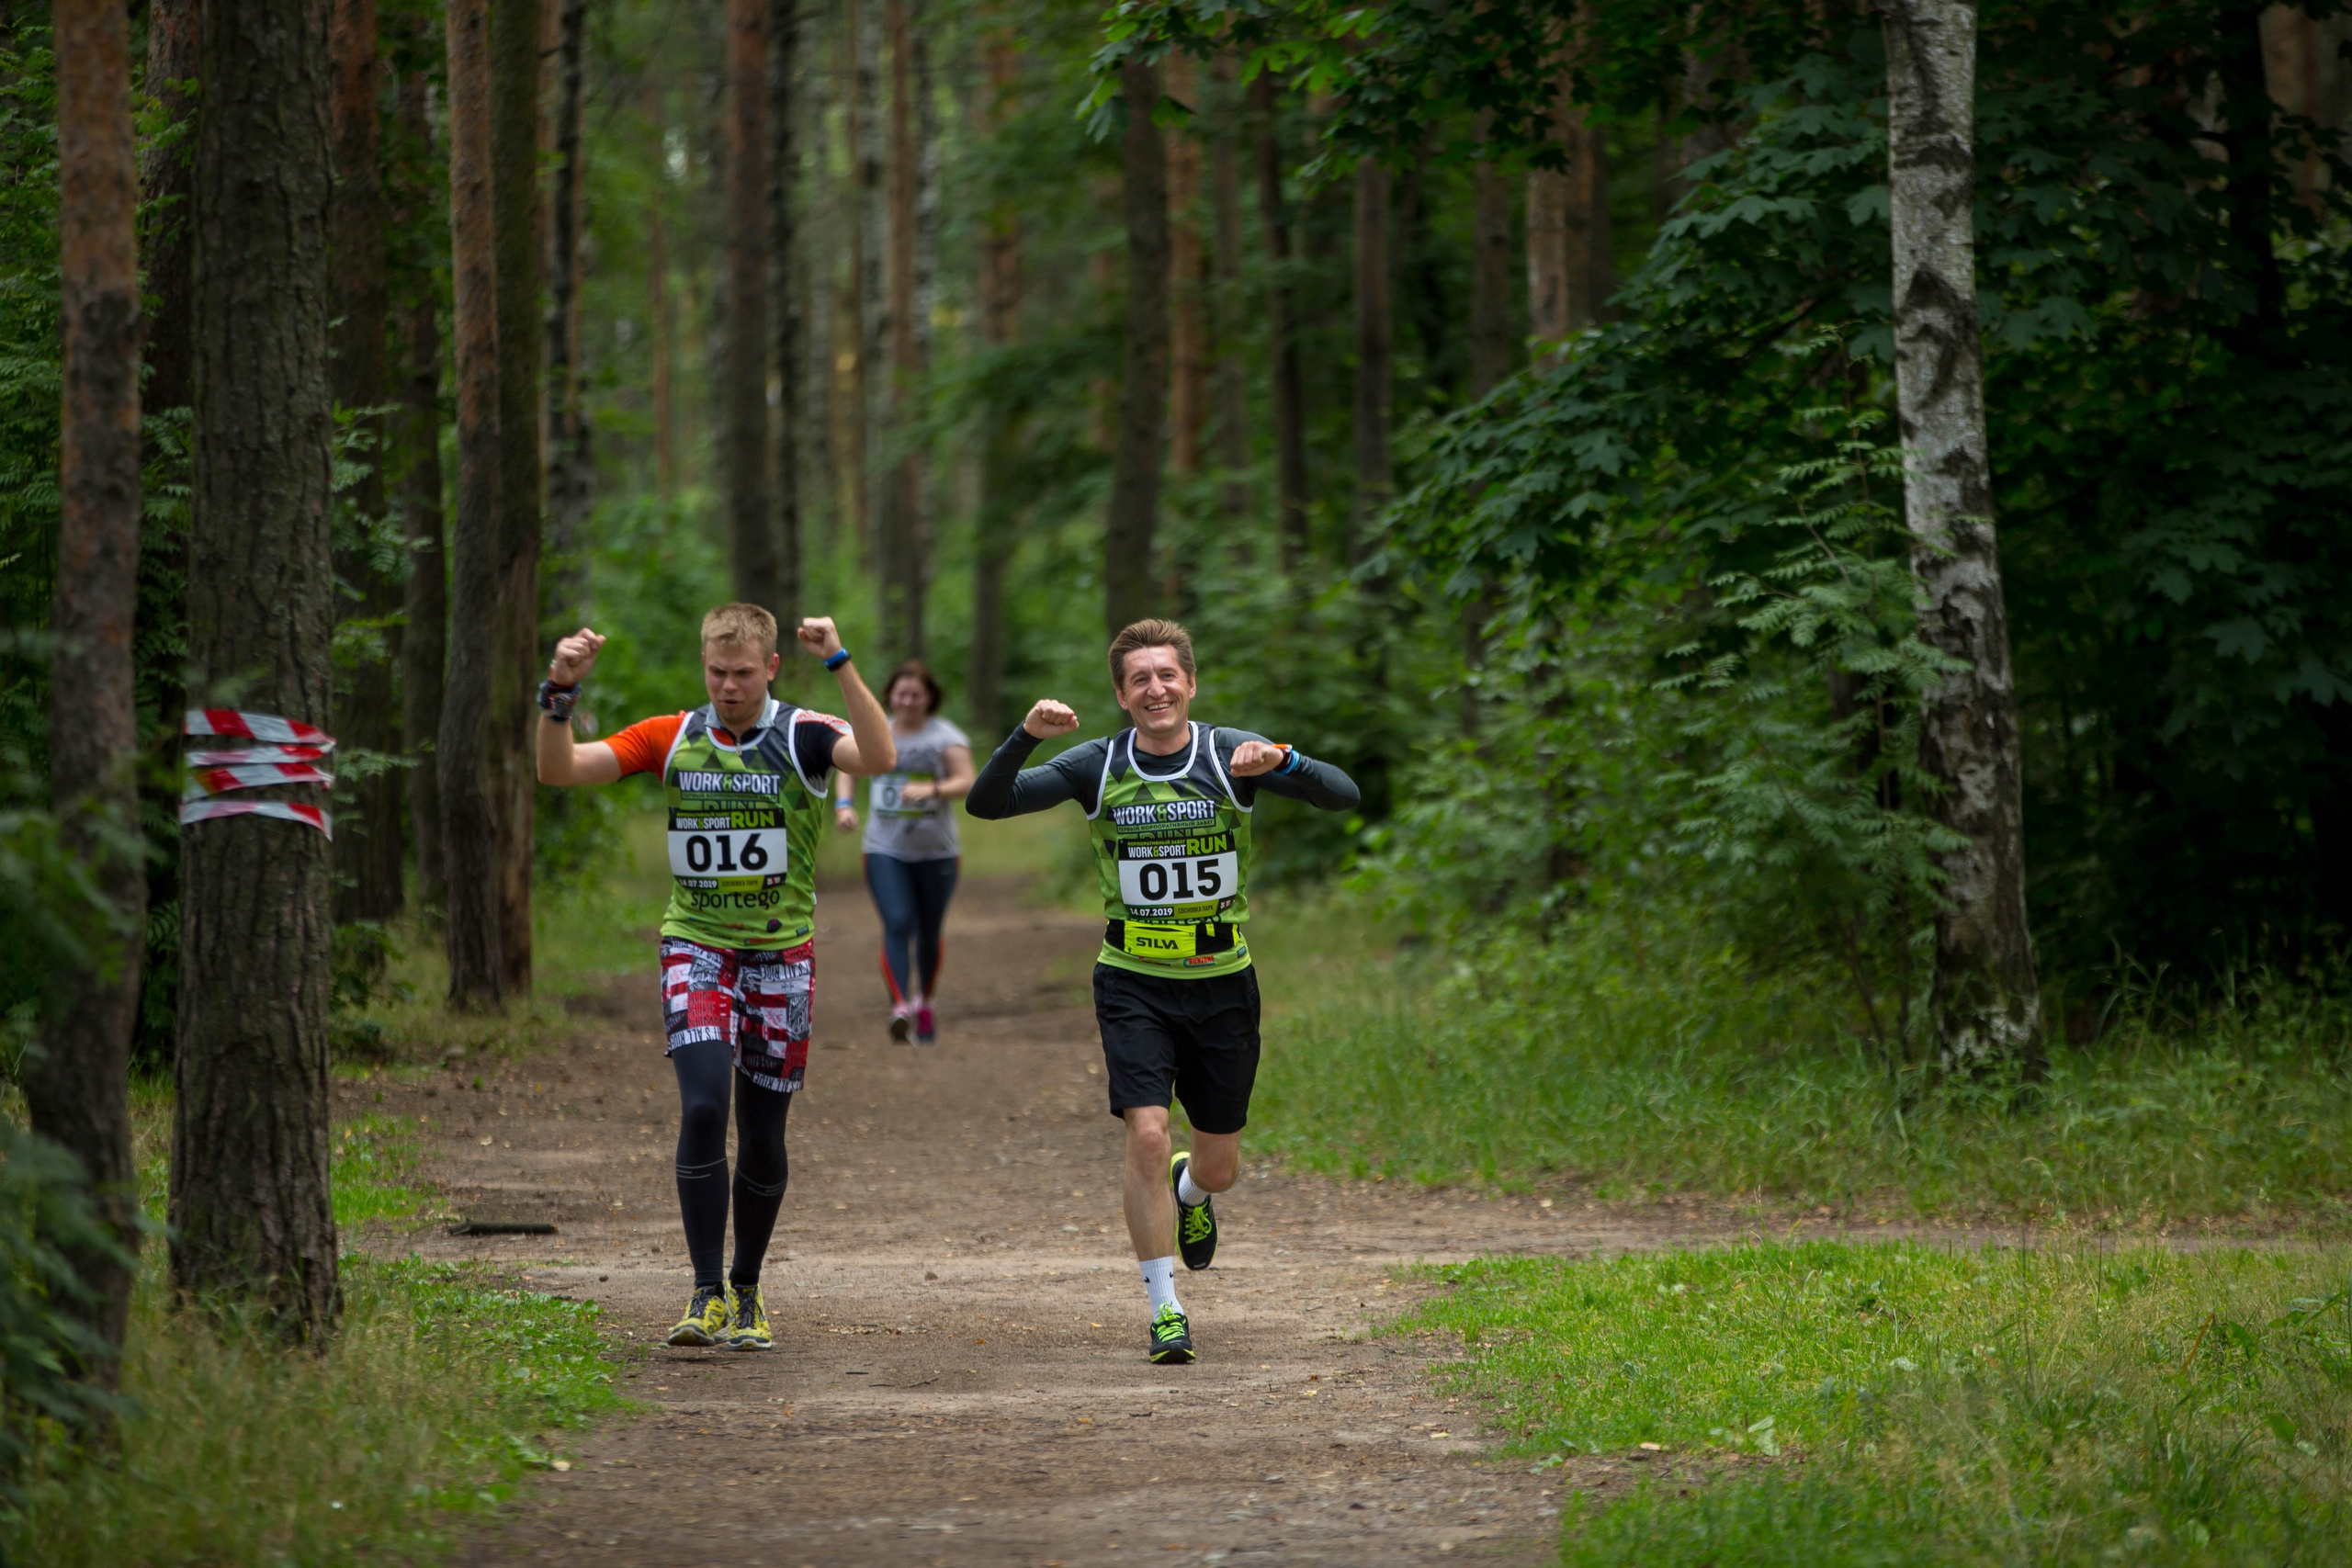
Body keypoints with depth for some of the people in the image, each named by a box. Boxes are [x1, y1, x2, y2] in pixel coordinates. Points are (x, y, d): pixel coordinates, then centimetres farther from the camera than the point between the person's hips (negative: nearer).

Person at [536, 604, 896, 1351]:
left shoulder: (803, 736, -6)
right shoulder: (672, 738, 1)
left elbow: (880, 758, -27)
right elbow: (559, 770, -3)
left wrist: (839, 663, -33)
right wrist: (560, 692, -19)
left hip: (781, 954, 0)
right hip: (696, 951, 0)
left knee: (763, 1134, 6)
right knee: (703, 1108, -18)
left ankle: (747, 1292, 25)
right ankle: (707, 1294, -13)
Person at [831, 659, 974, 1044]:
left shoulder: (945, 737, -4)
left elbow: (965, 782, -16)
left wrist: (930, 789, -34)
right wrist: (843, 804, 2)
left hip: (936, 852, 0)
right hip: (886, 850, 1)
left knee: (929, 934, 12)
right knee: (897, 926, -17)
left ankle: (926, 1002, 35)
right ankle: (900, 1006, -29)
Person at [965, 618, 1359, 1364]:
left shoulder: (1230, 755, -7)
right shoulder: (1098, 767, -4)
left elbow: (1343, 796, -17)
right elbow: (985, 803, -9)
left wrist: (1283, 762, -37)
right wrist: (1026, 736, -26)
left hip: (1222, 982, 1)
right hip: (1134, 986, -1)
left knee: (1219, 1167, 8)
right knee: (1146, 1135, -17)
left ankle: (1188, 1191, 46)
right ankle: (1165, 1309, -5)